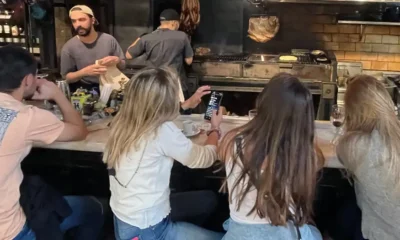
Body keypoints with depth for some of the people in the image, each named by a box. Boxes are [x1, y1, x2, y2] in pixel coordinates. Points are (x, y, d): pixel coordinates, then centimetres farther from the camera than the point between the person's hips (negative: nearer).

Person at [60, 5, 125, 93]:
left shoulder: (109, 39, -1)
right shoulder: (69, 47, -5)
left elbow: (123, 66, 9)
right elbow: (66, 77, 0)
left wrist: (117, 60, -14)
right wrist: (84, 72, -18)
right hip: (84, 90, -1)